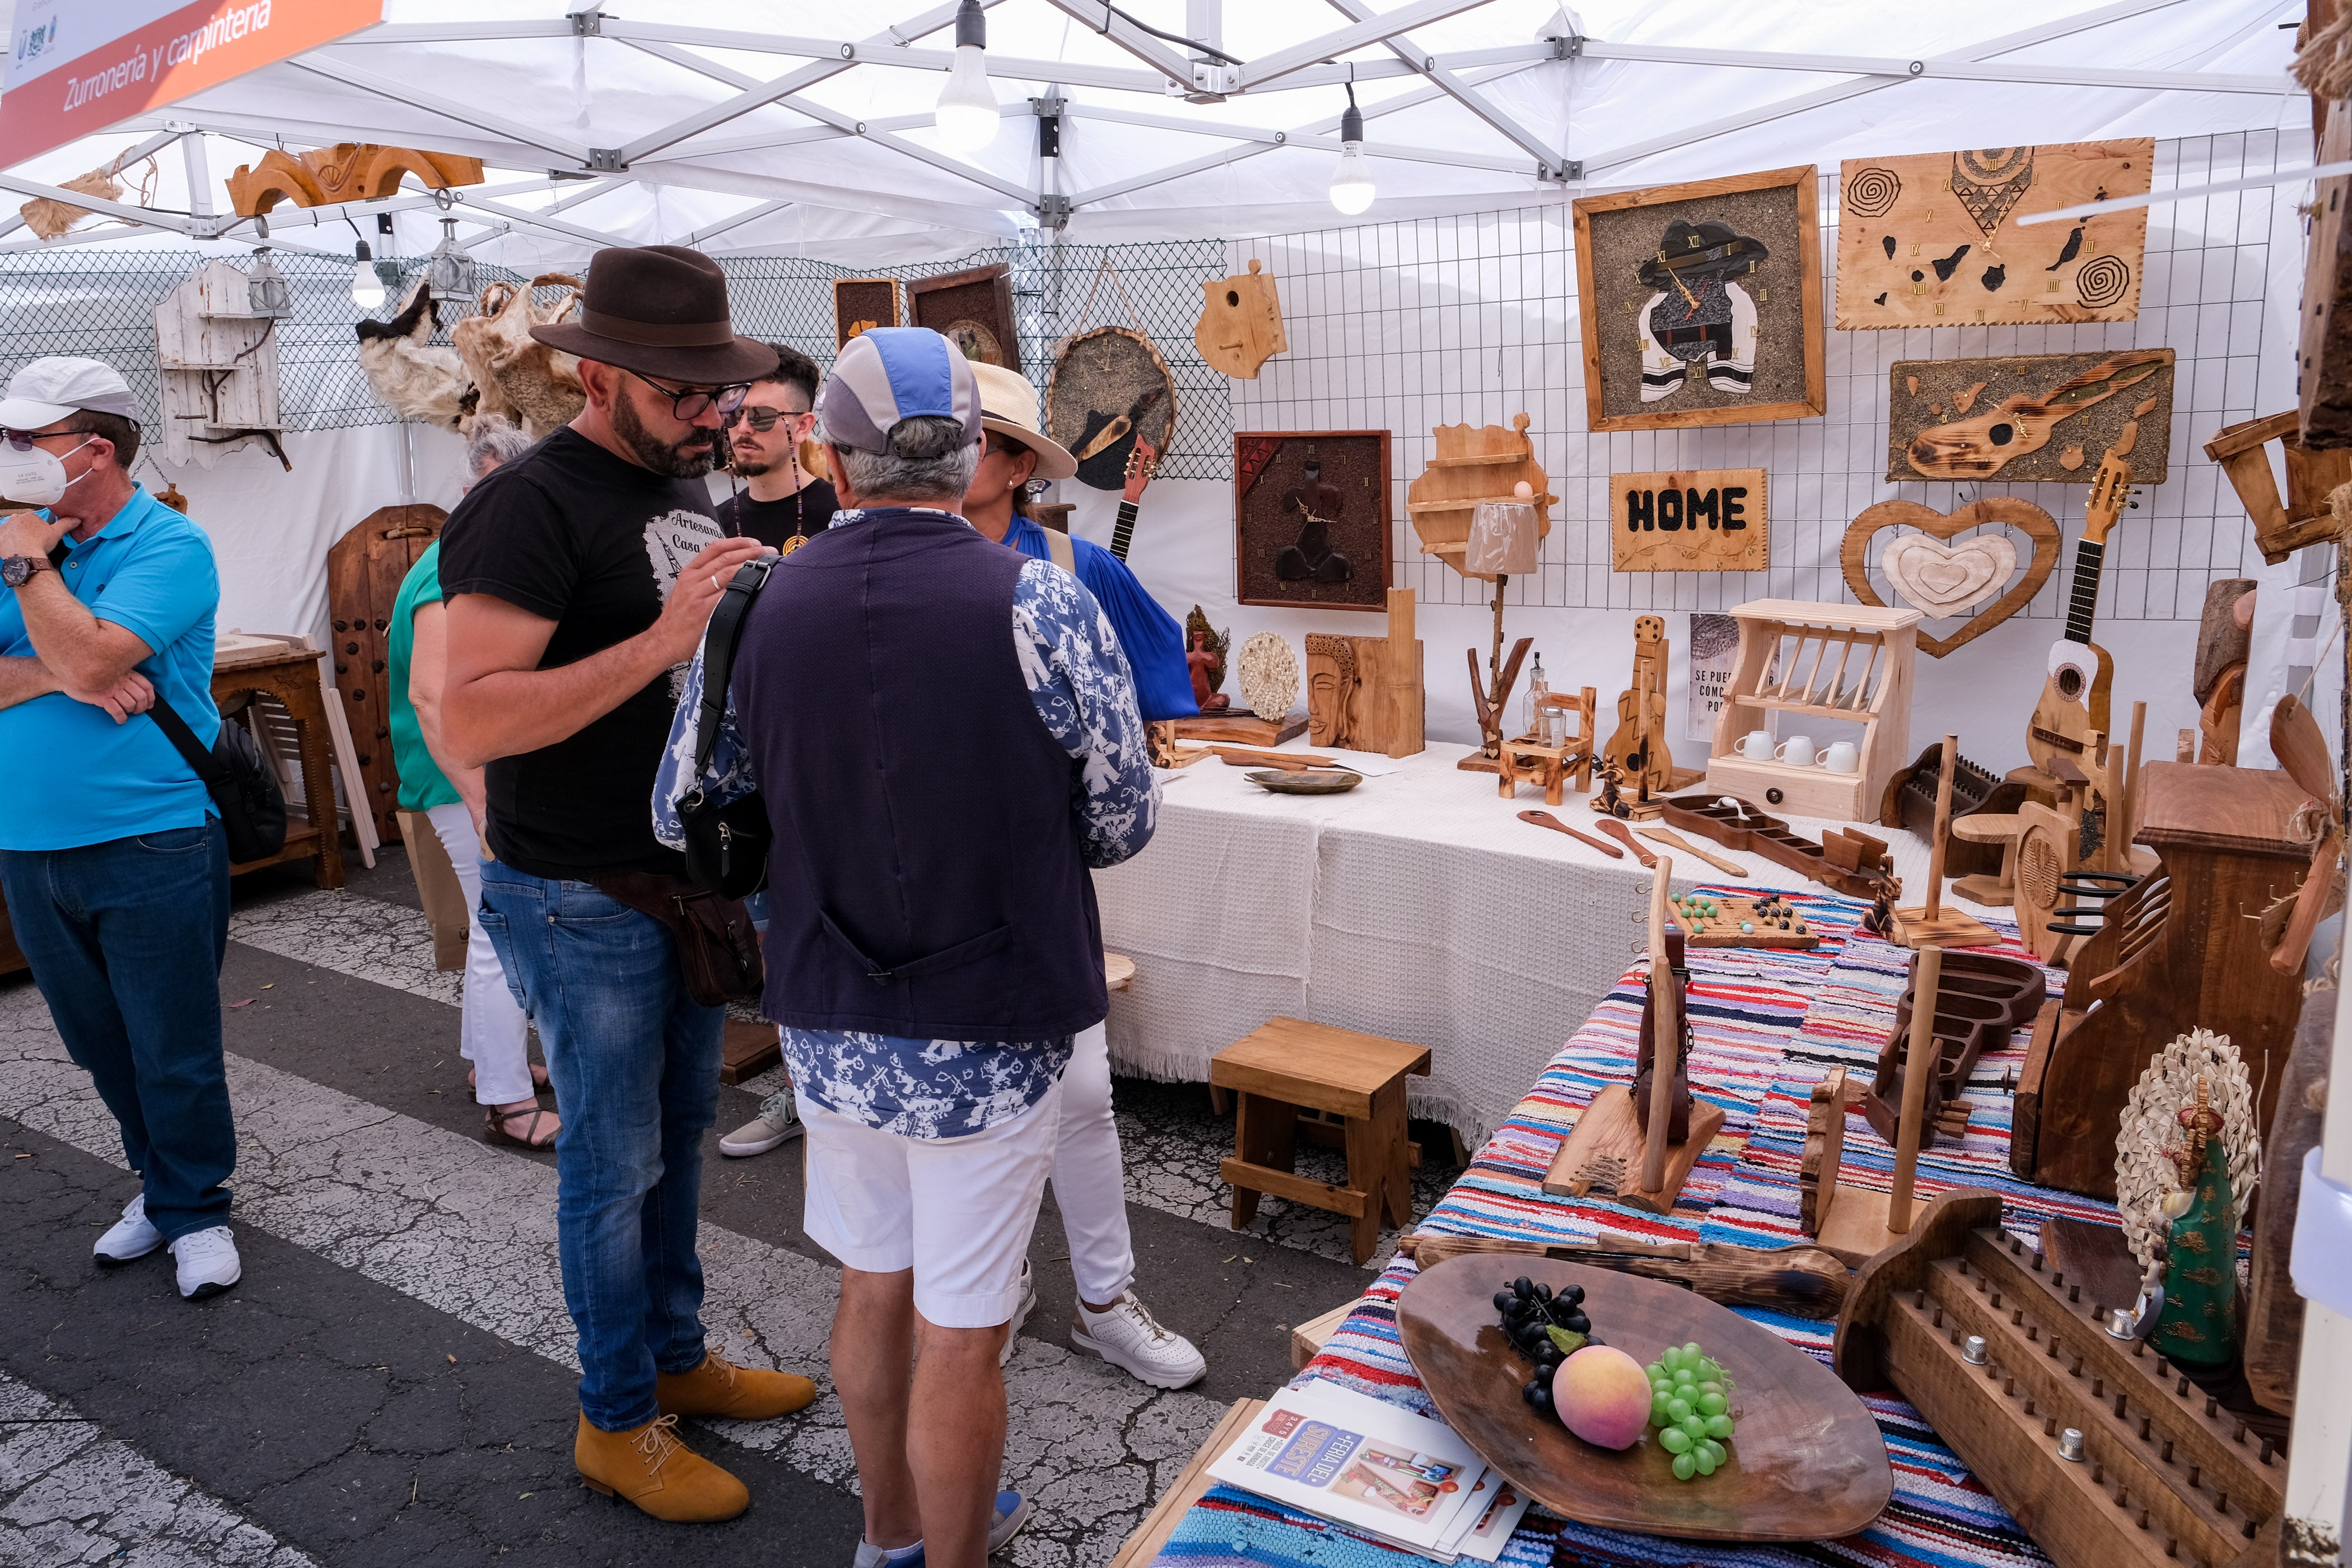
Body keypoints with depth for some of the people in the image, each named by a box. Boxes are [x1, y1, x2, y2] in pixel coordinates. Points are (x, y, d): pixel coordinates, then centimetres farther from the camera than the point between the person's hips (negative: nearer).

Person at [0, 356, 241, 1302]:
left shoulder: (169, 546, -9)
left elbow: (87, 658, -21)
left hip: (152, 846, -6)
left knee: (175, 1051, 3)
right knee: (101, 1045, 17)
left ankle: (194, 1211, 20)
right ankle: (161, 1180, 35)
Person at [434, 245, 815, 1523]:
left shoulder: (684, 486, 9)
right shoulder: (530, 507, -18)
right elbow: (467, 722, -27)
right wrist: (657, 644, -32)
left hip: (687, 876, 8)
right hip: (583, 901, -8)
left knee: (680, 1130, 19)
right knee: (615, 1162, 6)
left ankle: (675, 1357, 38)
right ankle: (617, 1424, 25)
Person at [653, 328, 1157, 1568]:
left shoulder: (758, 608, -5)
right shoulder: (1040, 605, -17)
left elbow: (680, 812, 5)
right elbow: (1124, 823, -8)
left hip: (827, 1025, 5)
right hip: (989, 1037, -4)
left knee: (874, 1289, 23)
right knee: (959, 1338, 11)